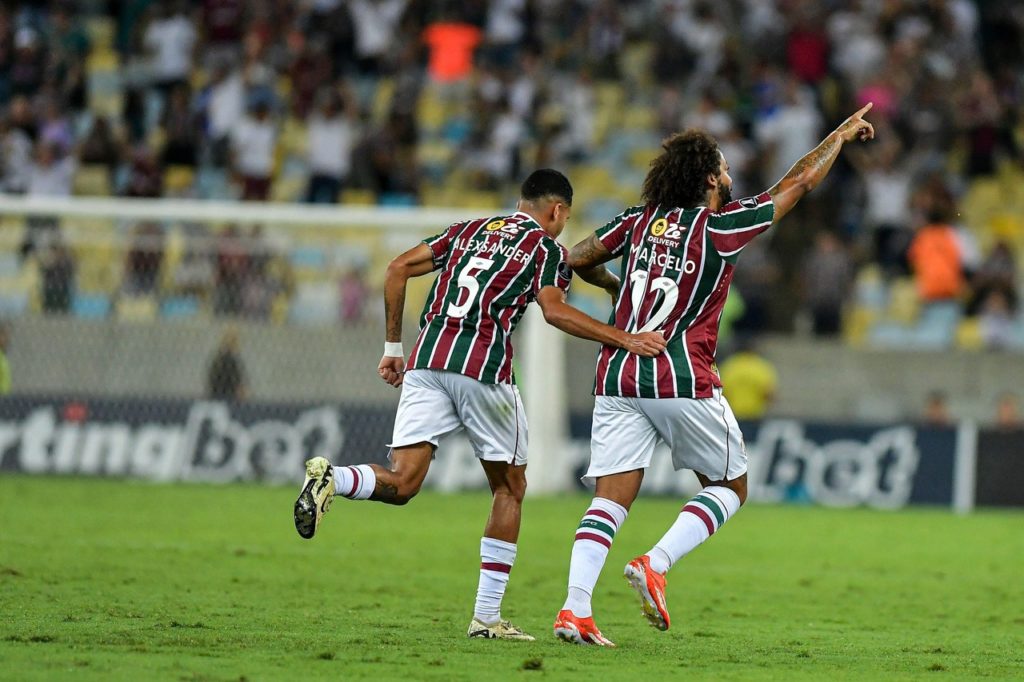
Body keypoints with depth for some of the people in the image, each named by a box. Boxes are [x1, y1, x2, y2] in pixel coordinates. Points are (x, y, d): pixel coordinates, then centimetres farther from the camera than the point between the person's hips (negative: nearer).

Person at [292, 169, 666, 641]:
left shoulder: (470, 229, 24)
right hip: (484, 366, -4)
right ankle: (486, 617, 11)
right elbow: (554, 311, -10)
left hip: (426, 359, 4)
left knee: (401, 484, 1)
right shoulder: (546, 248, 9)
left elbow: (398, 269, 18)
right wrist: (625, 340, -7)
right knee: (510, 489, 13)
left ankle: (331, 479, -31)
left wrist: (393, 347, 23)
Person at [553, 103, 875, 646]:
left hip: (618, 375, 5)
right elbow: (796, 184, 8)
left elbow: (578, 260, 13)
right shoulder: (721, 225, -2)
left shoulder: (641, 219, 10)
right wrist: (840, 136, 21)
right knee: (729, 487, 13)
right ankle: (655, 564, -8)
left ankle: (574, 609, -14)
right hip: (683, 379, -5)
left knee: (611, 498, 2)